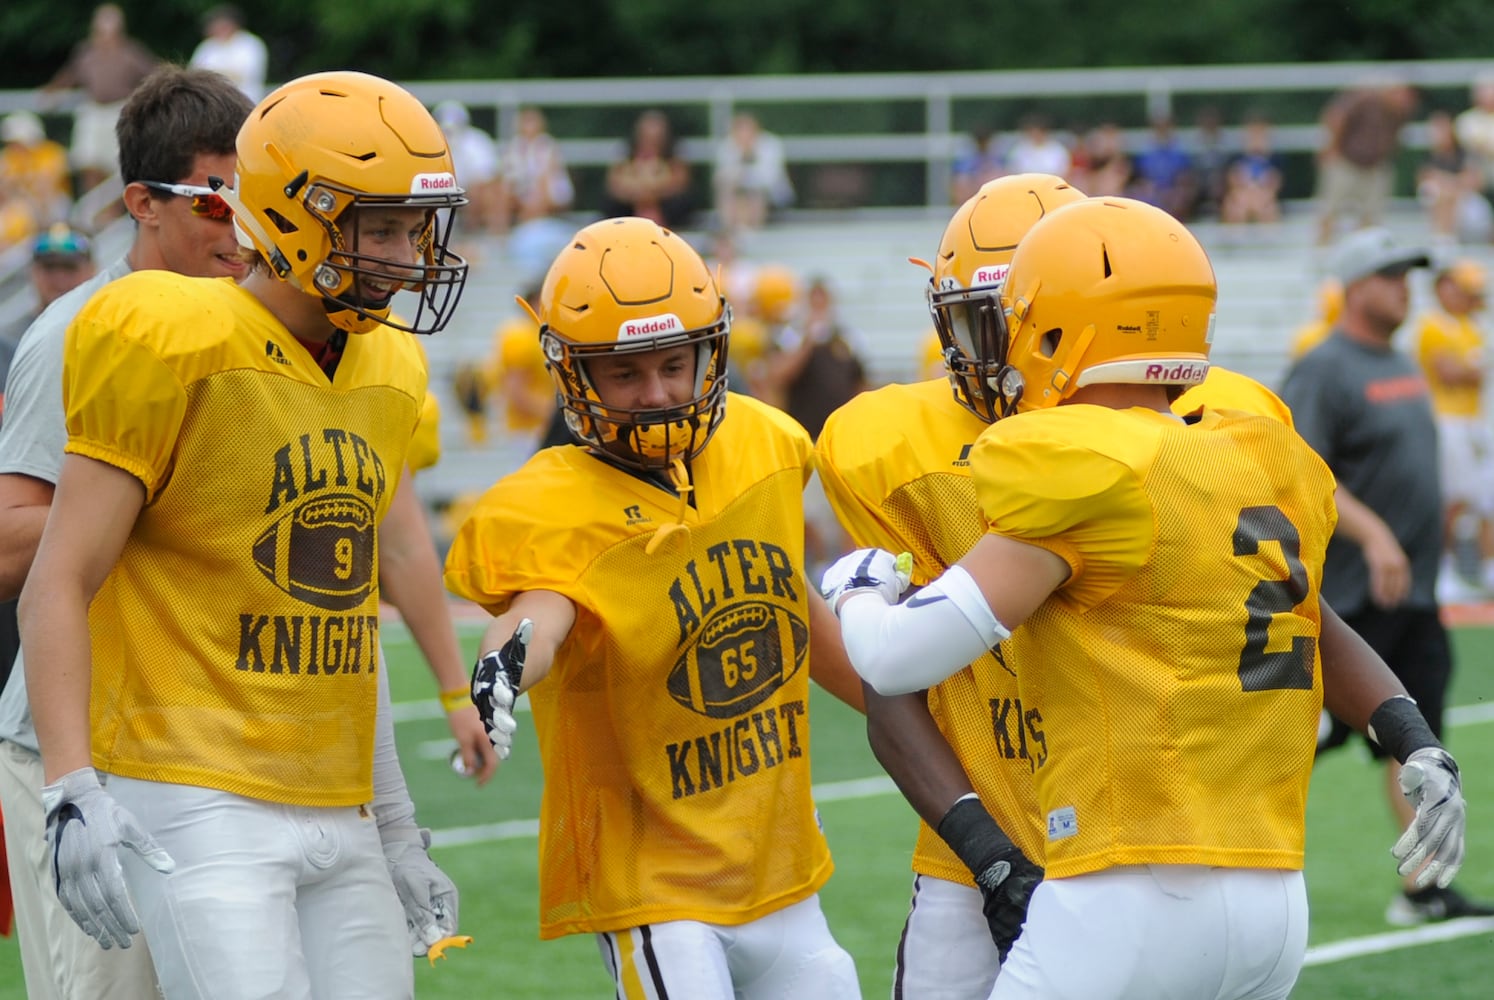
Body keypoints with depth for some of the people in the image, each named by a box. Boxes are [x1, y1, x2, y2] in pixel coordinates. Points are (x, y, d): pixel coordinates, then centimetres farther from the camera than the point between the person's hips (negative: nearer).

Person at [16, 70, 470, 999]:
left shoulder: (385, 376, 12)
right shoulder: (179, 355, -11)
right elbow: (58, 584, -11)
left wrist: (396, 828, 20)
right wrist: (74, 794, -21)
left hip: (338, 816, 8)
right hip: (201, 807, -7)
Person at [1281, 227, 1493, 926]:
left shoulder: (1402, 367, 16)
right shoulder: (1323, 371, -12)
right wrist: (1372, 534, -29)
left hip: (1411, 589, 9)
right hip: (1349, 596, -9)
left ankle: (1424, 889, 7)